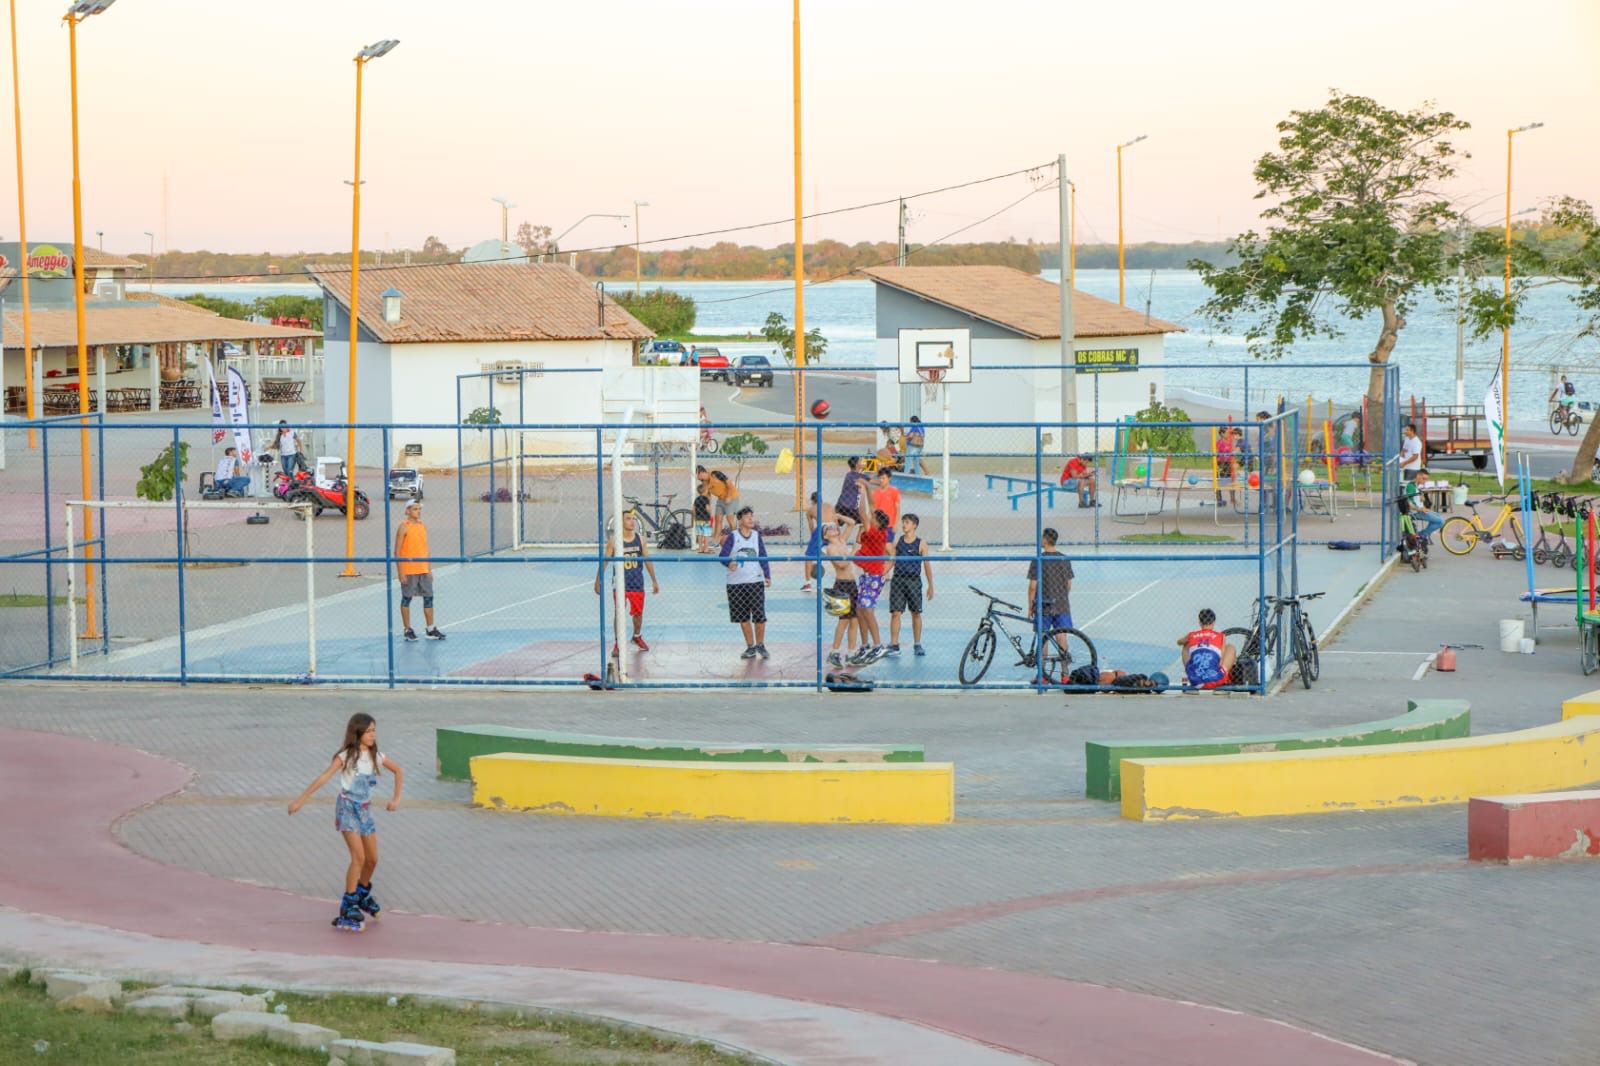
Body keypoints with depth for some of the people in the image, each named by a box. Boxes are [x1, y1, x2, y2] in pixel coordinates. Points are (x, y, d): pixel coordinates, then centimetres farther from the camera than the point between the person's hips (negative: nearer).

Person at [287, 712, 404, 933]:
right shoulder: (346, 756, -15)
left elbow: (398, 771, 14)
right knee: (359, 857, -17)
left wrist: (396, 798, 4)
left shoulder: (376, 756, 0)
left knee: (372, 859, 10)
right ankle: (348, 905, -9)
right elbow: (324, 778, -21)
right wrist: (301, 800, -25)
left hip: (365, 809, 6)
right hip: (347, 808, -6)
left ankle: (363, 894, 36)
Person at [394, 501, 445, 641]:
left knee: (428, 597, 6)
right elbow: (397, 551, -10)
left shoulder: (423, 526, 11)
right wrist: (400, 572, -15)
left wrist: (429, 569, 14)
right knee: (407, 599, 3)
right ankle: (408, 630, 10)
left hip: (423, 569, 6)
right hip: (408, 570, -6)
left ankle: (431, 630, 13)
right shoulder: (404, 527, -9)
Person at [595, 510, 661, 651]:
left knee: (638, 613, 14)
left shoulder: (640, 539, -1)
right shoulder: (614, 541, -9)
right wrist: (598, 581, -8)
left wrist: (654, 581, 7)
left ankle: (637, 636, 38)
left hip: (637, 583, 3)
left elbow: (648, 560, 5)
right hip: (620, 584, -3)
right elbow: (604, 562, -5)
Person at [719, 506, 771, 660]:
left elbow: (763, 557, 10)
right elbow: (723, 555, -9)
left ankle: (760, 644, 12)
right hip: (736, 583, -1)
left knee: (759, 615, -6)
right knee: (743, 617, 5)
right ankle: (750, 647, 17)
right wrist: (729, 563, -30)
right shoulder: (733, 537, -2)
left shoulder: (757, 536, 7)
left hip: (756, 581, 1)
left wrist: (767, 576, 1)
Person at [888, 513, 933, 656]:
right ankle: (894, 645, -3)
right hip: (898, 579, 1)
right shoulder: (897, 541, 8)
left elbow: (927, 565, 4)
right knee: (895, 612, -5)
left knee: (916, 613, 6)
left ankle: (917, 645, 17)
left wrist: (930, 586, 3)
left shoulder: (921, 544, 1)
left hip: (914, 580, -1)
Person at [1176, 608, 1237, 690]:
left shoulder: (1191, 636, 10)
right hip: (1215, 682, -3)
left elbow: (1179, 642, 35)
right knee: (1231, 647, 20)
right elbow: (1222, 663, 6)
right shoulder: (1221, 637, 3)